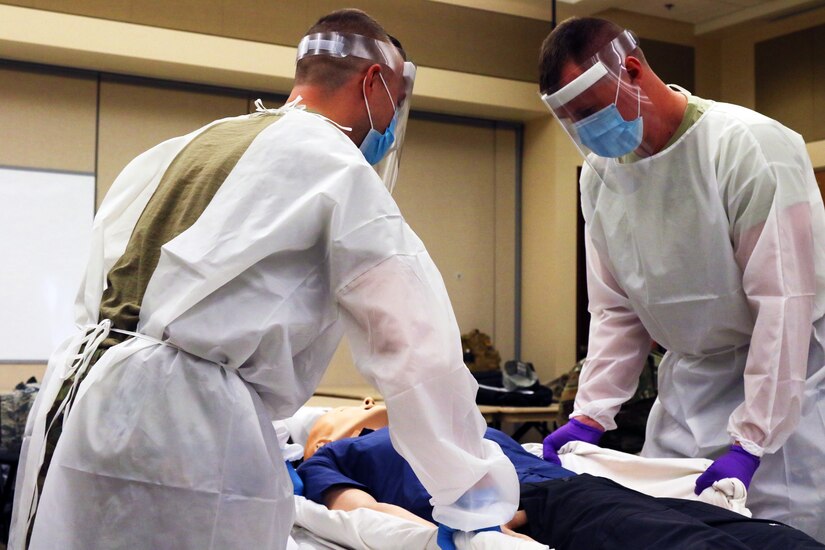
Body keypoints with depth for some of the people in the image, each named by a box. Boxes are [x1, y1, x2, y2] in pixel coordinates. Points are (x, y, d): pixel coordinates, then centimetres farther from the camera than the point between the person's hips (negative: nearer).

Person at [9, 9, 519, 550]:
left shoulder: (182, 148, 19)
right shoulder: (335, 166, -3)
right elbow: (416, 344, -6)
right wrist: (475, 493, 3)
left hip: (77, 396, 8)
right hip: (182, 423, -8)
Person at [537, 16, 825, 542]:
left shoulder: (751, 144, -19)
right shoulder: (600, 171, 0)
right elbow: (616, 307, 7)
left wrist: (748, 442, -22)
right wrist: (591, 413, -3)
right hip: (687, 382, 6)